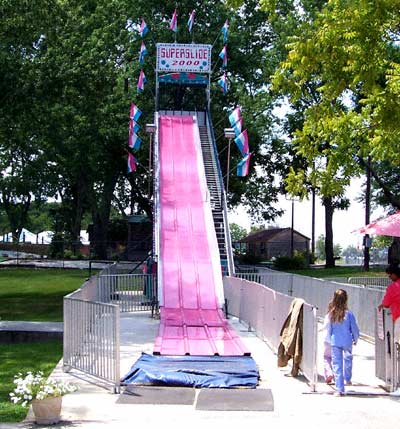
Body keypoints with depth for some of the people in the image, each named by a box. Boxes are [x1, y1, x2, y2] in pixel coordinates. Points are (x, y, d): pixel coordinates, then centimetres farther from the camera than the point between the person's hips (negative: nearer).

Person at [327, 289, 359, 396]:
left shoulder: (331, 314, -7)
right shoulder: (348, 313, -13)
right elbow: (354, 328, -4)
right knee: (348, 359, 27)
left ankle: (339, 389, 3)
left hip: (335, 343, 1)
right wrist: (356, 339, 14)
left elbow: (329, 329, 4)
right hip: (347, 342, -1)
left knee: (337, 365, 4)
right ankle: (347, 379, 43)